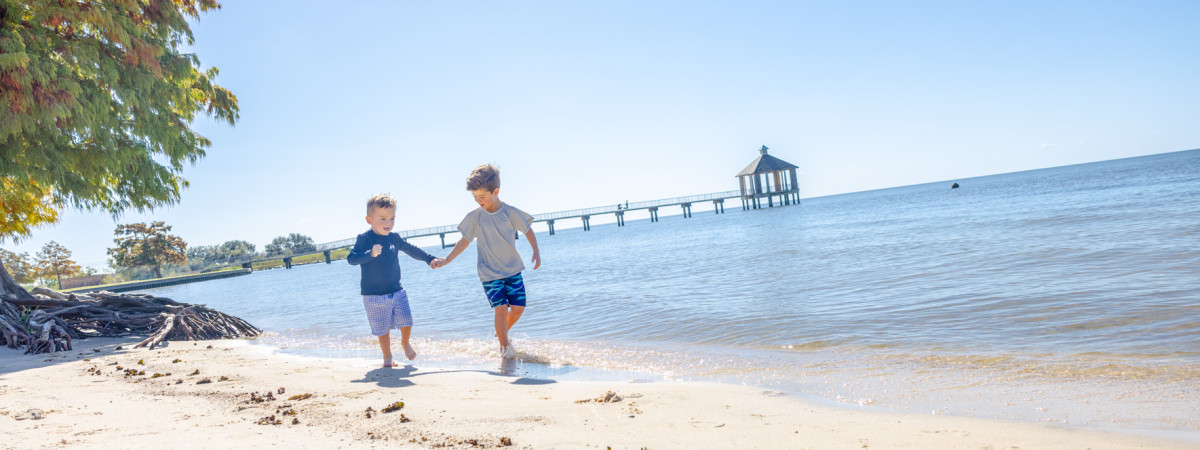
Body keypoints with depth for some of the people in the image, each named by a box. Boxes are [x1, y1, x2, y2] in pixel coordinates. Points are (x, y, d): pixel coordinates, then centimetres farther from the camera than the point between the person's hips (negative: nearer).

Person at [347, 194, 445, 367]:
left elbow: (412, 250, 19)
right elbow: (351, 258, -20)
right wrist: (370, 254, -35)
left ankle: (405, 342, 32)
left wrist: (430, 259, 20)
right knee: (383, 329, 5)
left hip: (397, 292, 4)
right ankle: (387, 357, 26)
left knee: (406, 322, 1)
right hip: (374, 296, -4)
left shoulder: (394, 238, 4)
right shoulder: (364, 239, -10)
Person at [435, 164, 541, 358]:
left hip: (513, 269, 1)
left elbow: (528, 230, 5)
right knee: (501, 308, -12)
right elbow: (465, 241, 3)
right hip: (489, 272, -1)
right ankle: (504, 346, 8)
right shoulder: (474, 217, -7)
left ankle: (502, 333, 29)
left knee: (518, 307, -1)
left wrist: (536, 252, -5)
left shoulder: (511, 212, -8)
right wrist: (446, 260, -3)